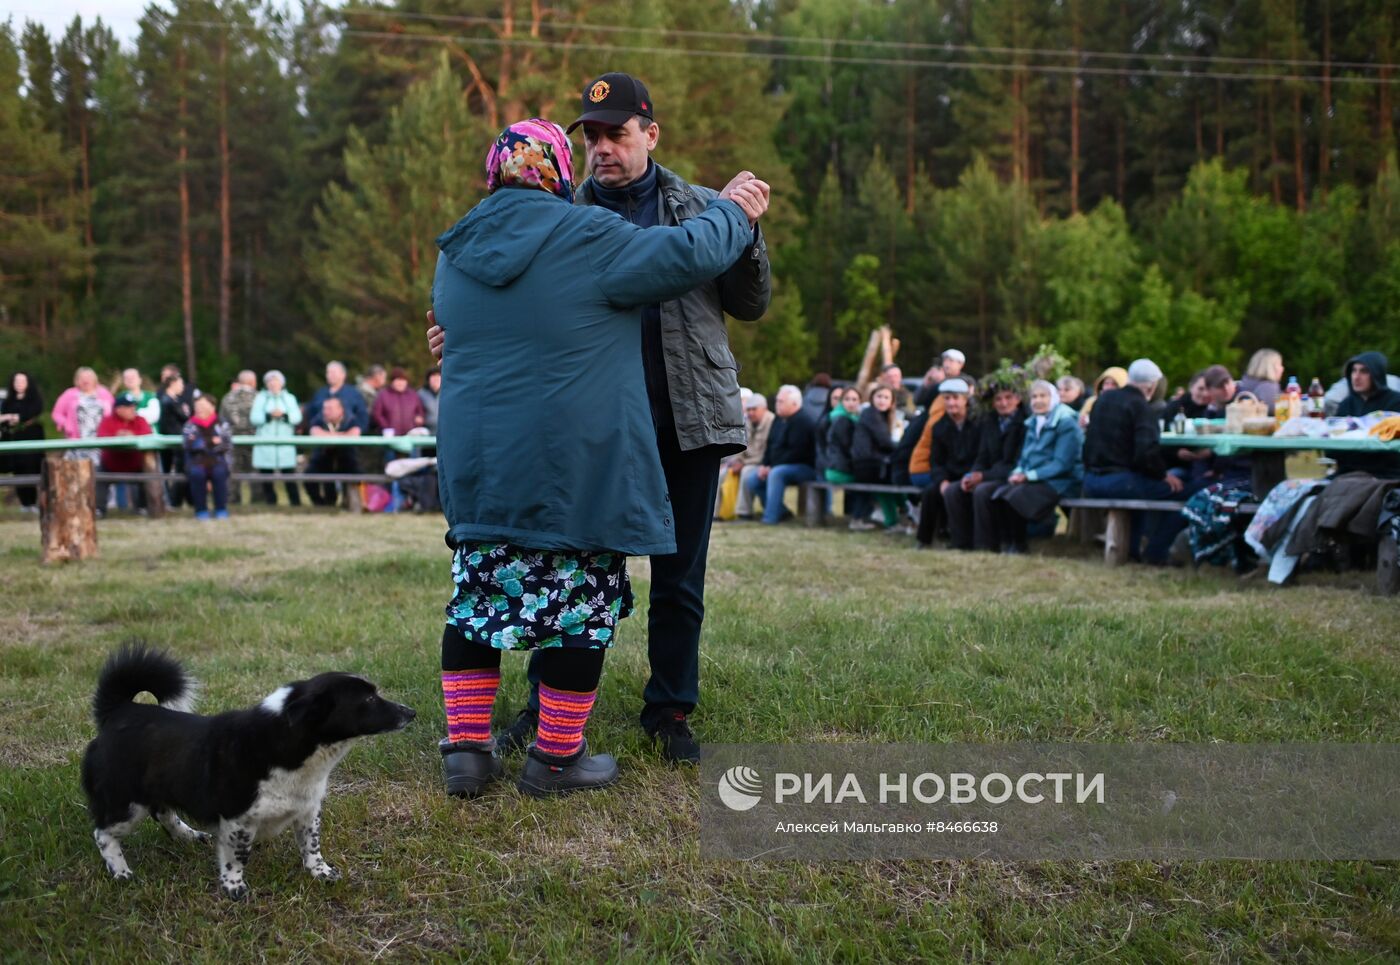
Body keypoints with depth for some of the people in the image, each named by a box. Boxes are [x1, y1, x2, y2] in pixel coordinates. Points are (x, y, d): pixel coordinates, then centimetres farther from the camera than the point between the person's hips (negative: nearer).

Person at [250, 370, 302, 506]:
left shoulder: (289, 398, 15)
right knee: (266, 472, -3)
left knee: (289, 472, -8)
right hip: (265, 442, 1)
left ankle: (295, 501, -4)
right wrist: (269, 415, -14)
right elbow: (254, 418, 0)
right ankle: (270, 500, 5)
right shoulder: (260, 398, 13)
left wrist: (283, 415, -14)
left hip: (285, 442, 0)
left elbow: (297, 417, 2)